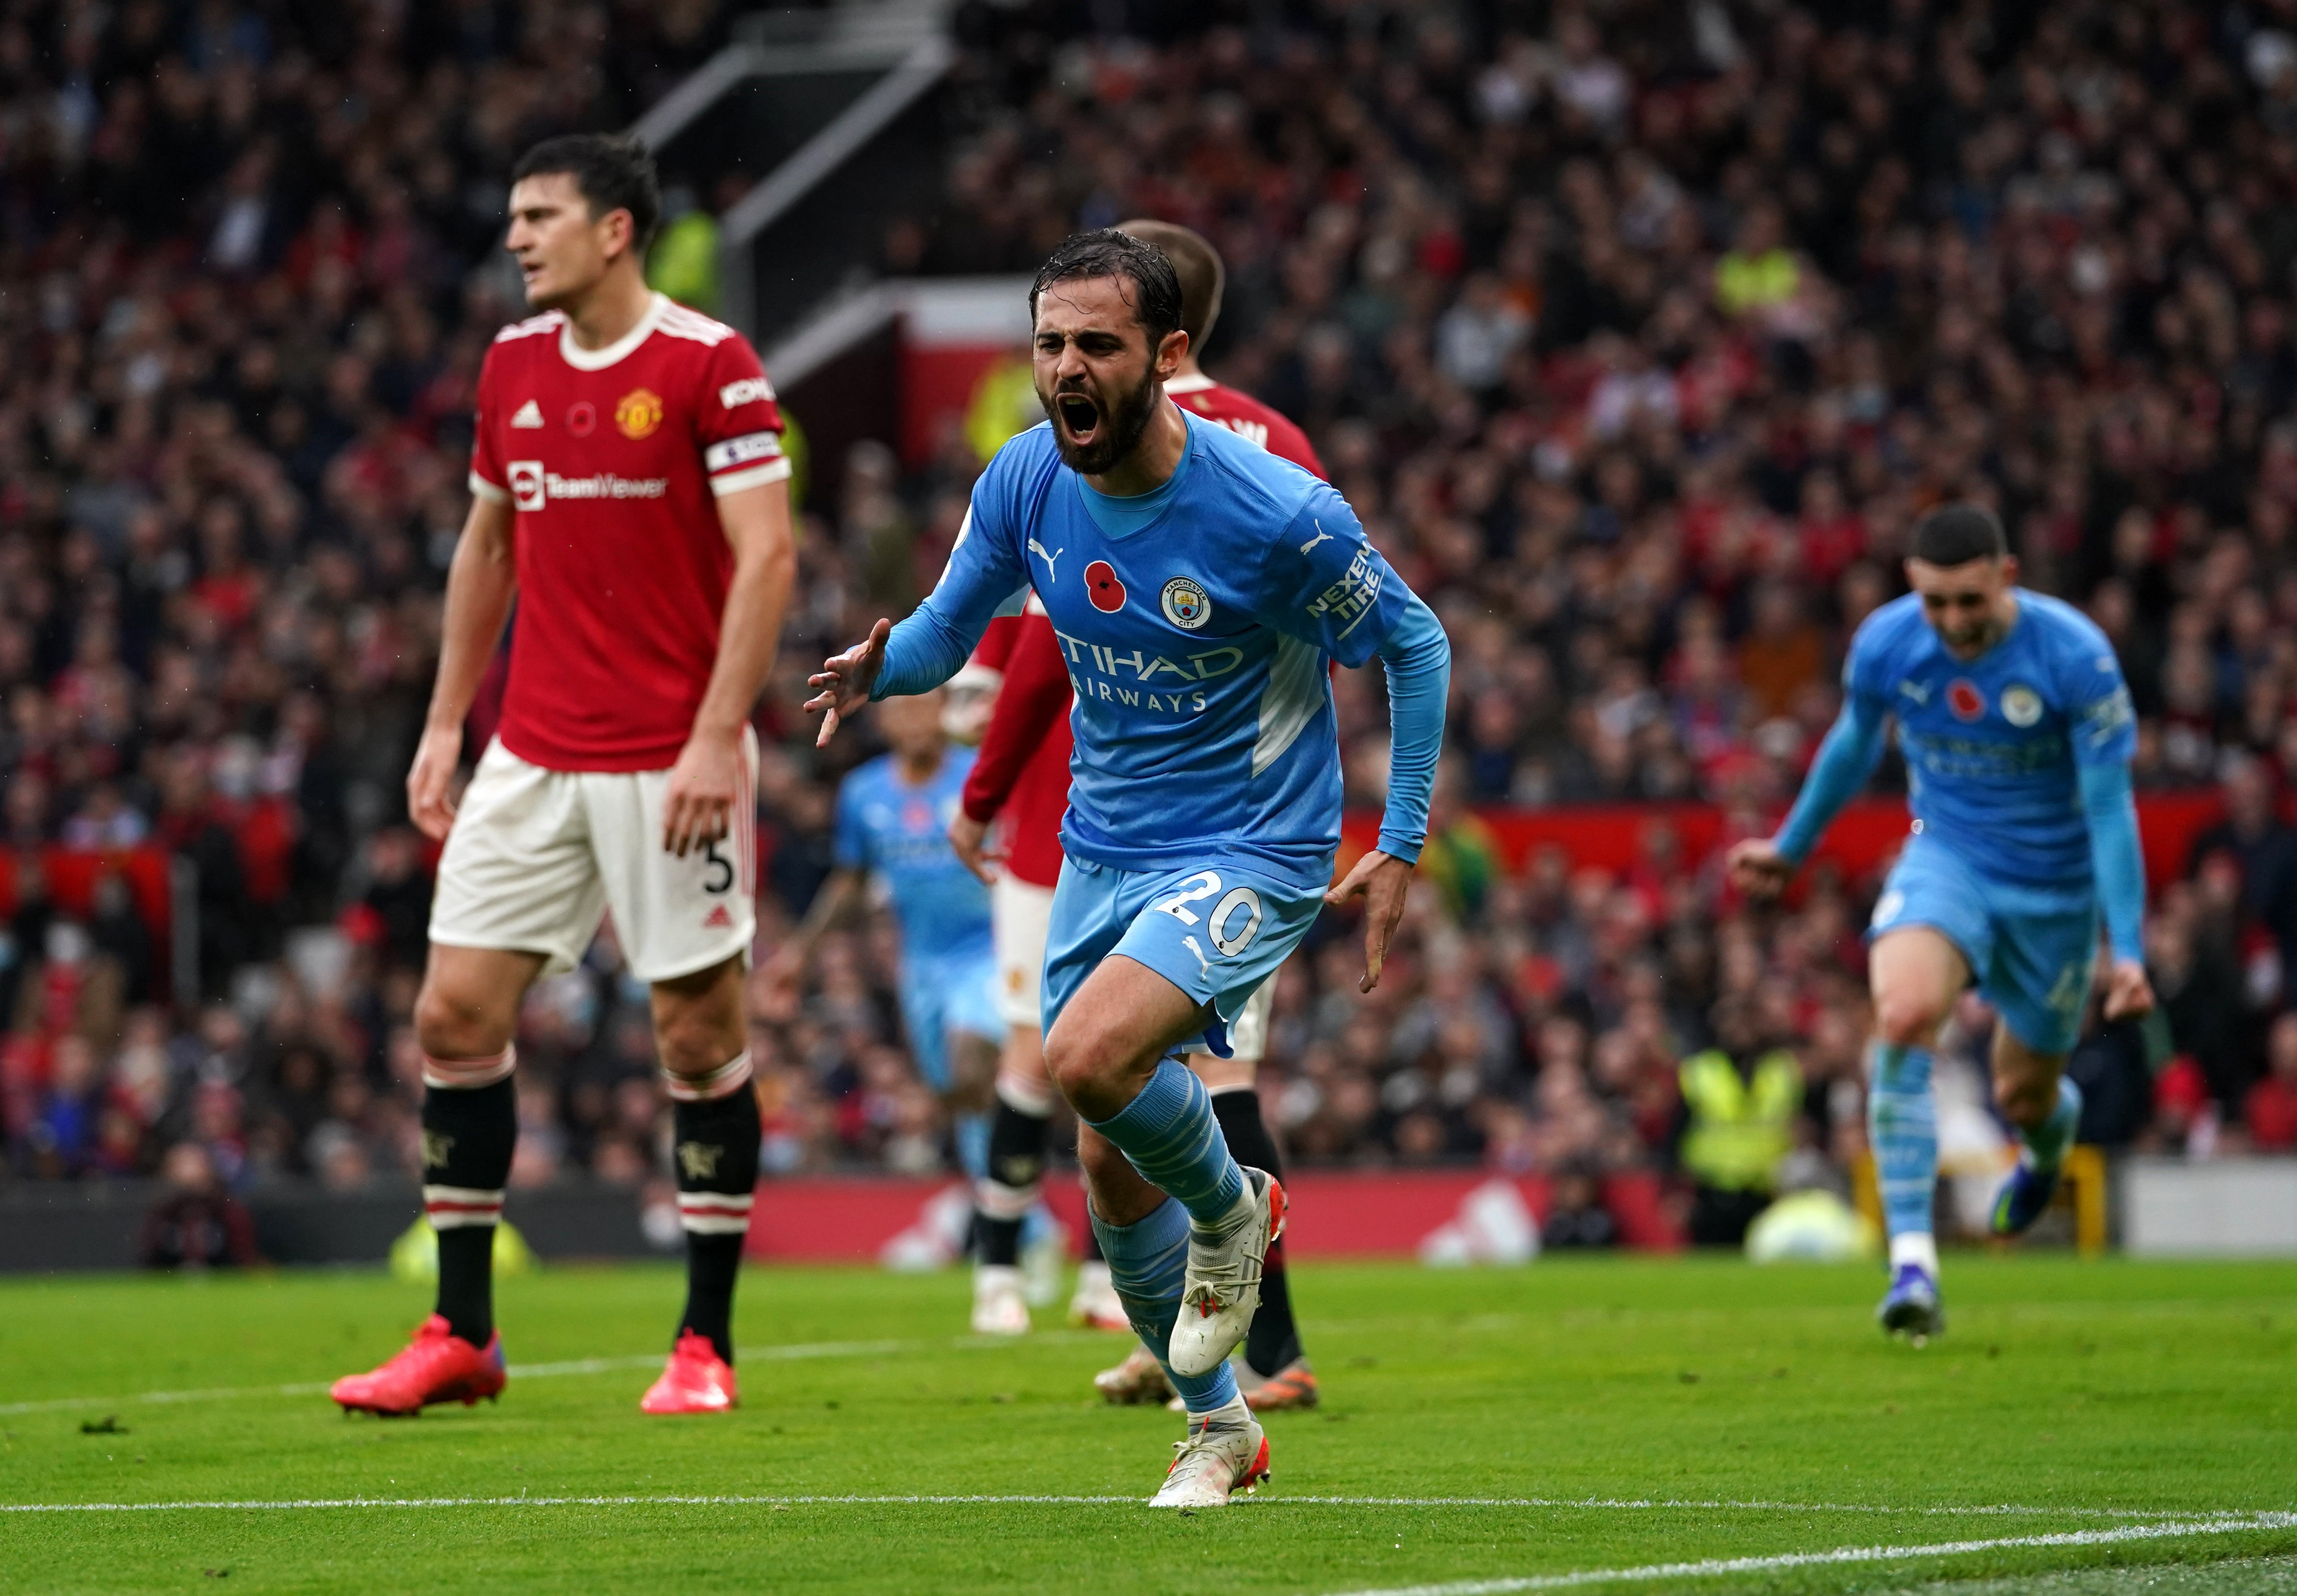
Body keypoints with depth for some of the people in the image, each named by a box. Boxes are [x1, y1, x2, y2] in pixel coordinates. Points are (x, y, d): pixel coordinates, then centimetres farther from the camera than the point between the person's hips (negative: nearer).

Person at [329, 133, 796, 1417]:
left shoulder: (709, 364, -10)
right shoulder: (513, 364, 10)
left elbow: (768, 555, -14)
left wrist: (716, 739, -20)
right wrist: (447, 719, 14)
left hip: (669, 764, -6)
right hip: (532, 757, 6)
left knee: (701, 1033, 0)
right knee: (456, 1013, 1)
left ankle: (707, 1345, 9)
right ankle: (463, 1336, 9)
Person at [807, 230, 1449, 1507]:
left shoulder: (1277, 514, -21)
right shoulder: (1025, 484, -7)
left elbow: (1417, 645, -7)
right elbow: (952, 625, 8)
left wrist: (1401, 850, -9)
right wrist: (885, 669, -16)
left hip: (1254, 852, -6)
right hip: (1102, 856, 6)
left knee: (1092, 1056, -29)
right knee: (1113, 1167, 8)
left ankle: (1232, 1209, 2)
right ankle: (1219, 1424, 30)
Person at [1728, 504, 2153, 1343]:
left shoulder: (2076, 656, -22)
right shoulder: (1884, 644, -14)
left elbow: (2111, 808, -17)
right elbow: (1852, 746, 9)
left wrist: (2128, 950, -21)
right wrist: (1791, 847, 22)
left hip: (2057, 887, -1)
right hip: (1947, 857, 1)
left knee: (2023, 1096, 10)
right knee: (1904, 1013, -29)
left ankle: (2054, 1125, 54)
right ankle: (1912, 1262, -29)